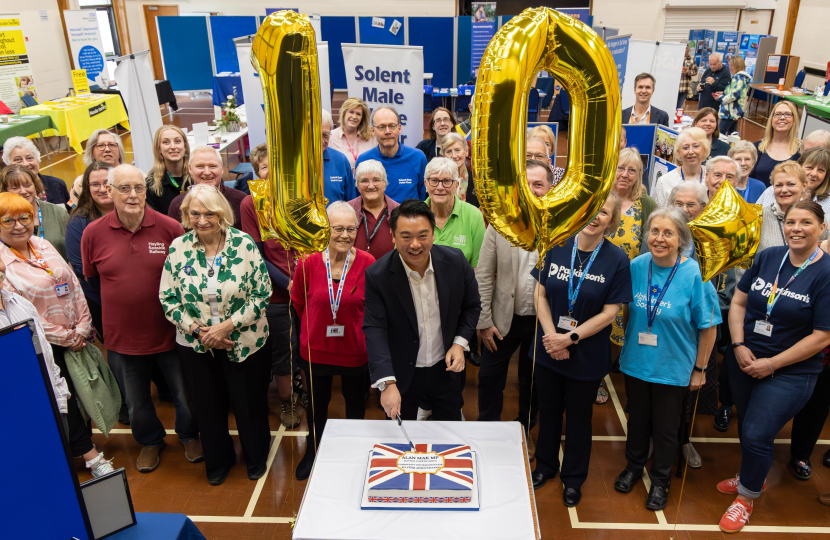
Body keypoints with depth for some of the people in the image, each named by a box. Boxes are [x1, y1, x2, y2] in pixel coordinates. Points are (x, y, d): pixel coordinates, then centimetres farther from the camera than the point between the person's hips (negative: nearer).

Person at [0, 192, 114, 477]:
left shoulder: (44, 245, 5)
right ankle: (90, 454, 20)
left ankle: (83, 442, 35)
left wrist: (83, 328, -4)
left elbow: (74, 287, 5)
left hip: (77, 339, 6)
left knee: (82, 392, 14)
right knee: (64, 400, 5)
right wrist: (65, 338, -12)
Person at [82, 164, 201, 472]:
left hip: (169, 332, -1)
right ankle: (150, 441, 49)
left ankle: (189, 435, 45)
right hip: (122, 337, 2)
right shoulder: (93, 233, -7)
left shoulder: (170, 228, -12)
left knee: (185, 394, 15)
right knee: (136, 403, 21)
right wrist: (117, 306, 8)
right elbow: (90, 281, 8)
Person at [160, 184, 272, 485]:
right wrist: (198, 330, -13)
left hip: (245, 342, -2)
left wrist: (228, 325, -19)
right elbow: (168, 299, -1)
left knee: (249, 403, 12)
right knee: (208, 406, 18)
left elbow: (262, 293, -11)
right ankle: (218, 461, 43)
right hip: (196, 345, 2)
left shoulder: (244, 244, -12)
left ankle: (256, 457, 40)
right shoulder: (178, 248, -6)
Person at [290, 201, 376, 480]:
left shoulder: (367, 264, -17)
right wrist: (317, 325, 10)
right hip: (316, 348, 1)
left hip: (355, 349, -1)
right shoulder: (308, 263, -15)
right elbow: (298, 303, 4)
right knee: (317, 404, 22)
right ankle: (313, 453, 48)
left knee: (355, 403, 20)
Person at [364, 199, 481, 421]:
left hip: (445, 369, 2)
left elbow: (472, 305, 2)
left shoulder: (456, 261, -13)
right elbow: (374, 330, -22)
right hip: (401, 374, -2)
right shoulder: (377, 275, -21)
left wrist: (460, 343, -12)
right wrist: (387, 383, -31)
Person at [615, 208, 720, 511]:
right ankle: (634, 466, 46)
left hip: (672, 368, -3)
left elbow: (708, 327, -11)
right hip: (636, 362, 3)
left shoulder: (694, 274, -18)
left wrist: (699, 369, -7)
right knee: (637, 419, 21)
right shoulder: (637, 266, -8)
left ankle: (660, 480, 38)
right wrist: (628, 342, 10)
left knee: (665, 428, 14)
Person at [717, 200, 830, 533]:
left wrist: (772, 363, -15)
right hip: (744, 361, 5)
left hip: (790, 373, -4)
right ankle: (754, 476, 45)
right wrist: (739, 346, -7)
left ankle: (747, 496, 23)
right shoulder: (767, 257, -1)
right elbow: (739, 301, 4)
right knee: (746, 426, 18)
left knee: (756, 435, -4)